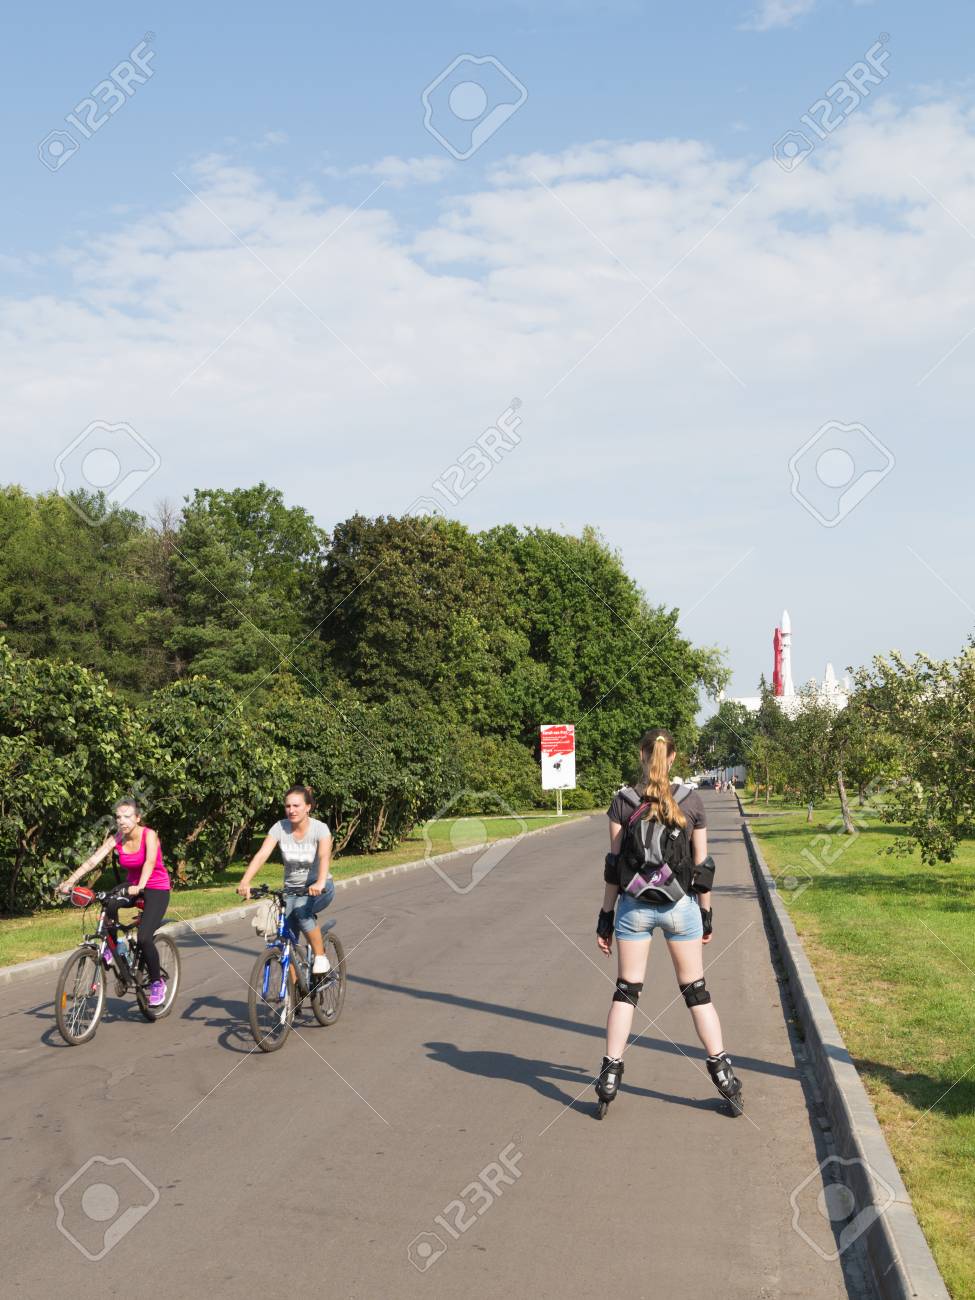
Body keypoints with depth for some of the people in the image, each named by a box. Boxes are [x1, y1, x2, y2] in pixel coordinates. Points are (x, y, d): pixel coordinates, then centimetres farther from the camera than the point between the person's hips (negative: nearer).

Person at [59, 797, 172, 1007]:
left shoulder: (149, 835, -19)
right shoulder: (116, 839, -6)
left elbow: (150, 861, -35)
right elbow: (93, 859, -18)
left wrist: (140, 886, -52)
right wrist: (70, 880, -31)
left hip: (157, 889, -4)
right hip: (133, 888, 4)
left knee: (144, 937, -21)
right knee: (108, 904, -30)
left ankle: (157, 982, 2)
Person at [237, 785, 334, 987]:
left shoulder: (320, 828, -17)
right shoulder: (280, 828, -10)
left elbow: (325, 856, -34)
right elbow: (261, 855, -22)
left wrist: (319, 883, -53)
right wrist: (245, 882, -37)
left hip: (319, 889, -3)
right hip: (291, 889, 4)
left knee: (302, 909, -34)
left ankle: (321, 957, -17)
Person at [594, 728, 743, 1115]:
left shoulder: (623, 801, -5)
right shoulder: (692, 801, -4)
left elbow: (613, 865, -4)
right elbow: (702, 866, 0)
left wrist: (606, 917, 3)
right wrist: (706, 915, 11)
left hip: (634, 907, 0)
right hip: (680, 905, 0)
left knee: (626, 991, 8)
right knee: (696, 991, 11)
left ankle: (610, 1074, 7)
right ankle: (723, 1073, 12)